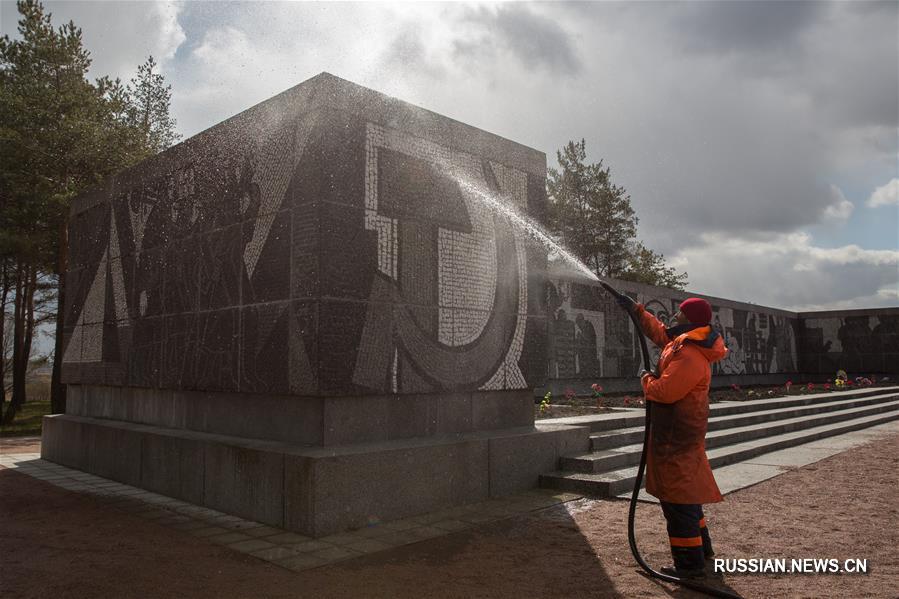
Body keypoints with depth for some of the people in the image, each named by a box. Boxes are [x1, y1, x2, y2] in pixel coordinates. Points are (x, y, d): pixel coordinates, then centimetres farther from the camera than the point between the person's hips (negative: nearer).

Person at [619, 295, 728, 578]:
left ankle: (690, 563, 4)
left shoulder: (690, 356, -25)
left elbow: (664, 391, -29)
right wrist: (637, 310, 28)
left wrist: (646, 379, -9)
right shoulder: (682, 342, 8)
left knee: (677, 497, -4)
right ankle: (701, 548, 34)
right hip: (682, 430, 11)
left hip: (677, 435, -11)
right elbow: (659, 332, 26)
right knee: (684, 491, 21)